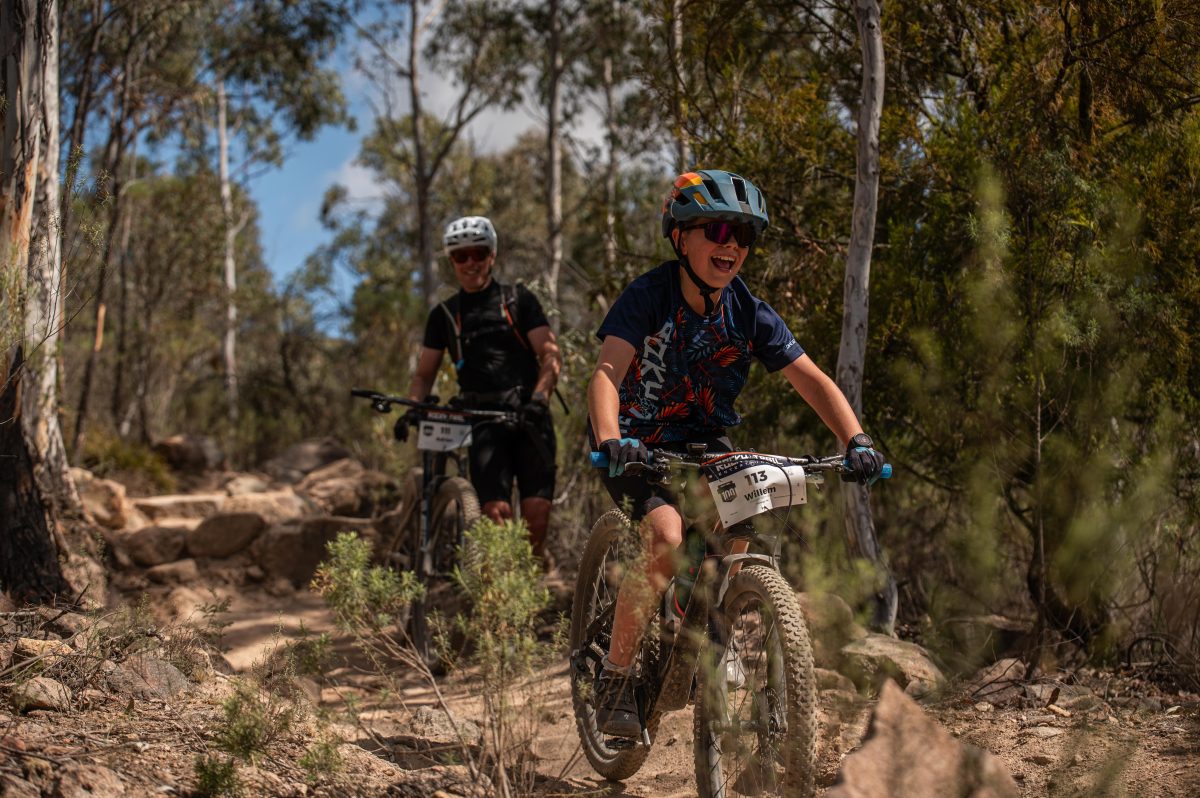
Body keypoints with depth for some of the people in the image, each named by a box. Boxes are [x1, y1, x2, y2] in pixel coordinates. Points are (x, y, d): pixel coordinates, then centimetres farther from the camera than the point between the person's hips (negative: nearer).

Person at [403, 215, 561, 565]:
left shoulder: (519, 300, 9)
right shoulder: (444, 315, 14)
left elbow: (550, 354, 0)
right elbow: (425, 373, 16)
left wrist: (539, 398, -18)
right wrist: (412, 409, -5)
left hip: (529, 416, -1)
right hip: (483, 421, 1)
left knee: (537, 510, -12)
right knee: (497, 512, -17)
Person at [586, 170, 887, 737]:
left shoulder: (750, 316, -9)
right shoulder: (647, 298, -21)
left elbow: (812, 379, -11)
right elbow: (607, 374, -33)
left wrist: (857, 442, -27)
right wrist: (610, 442, -52)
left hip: (703, 441, 4)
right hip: (638, 443, -4)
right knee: (666, 534, -28)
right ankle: (615, 679, -15)